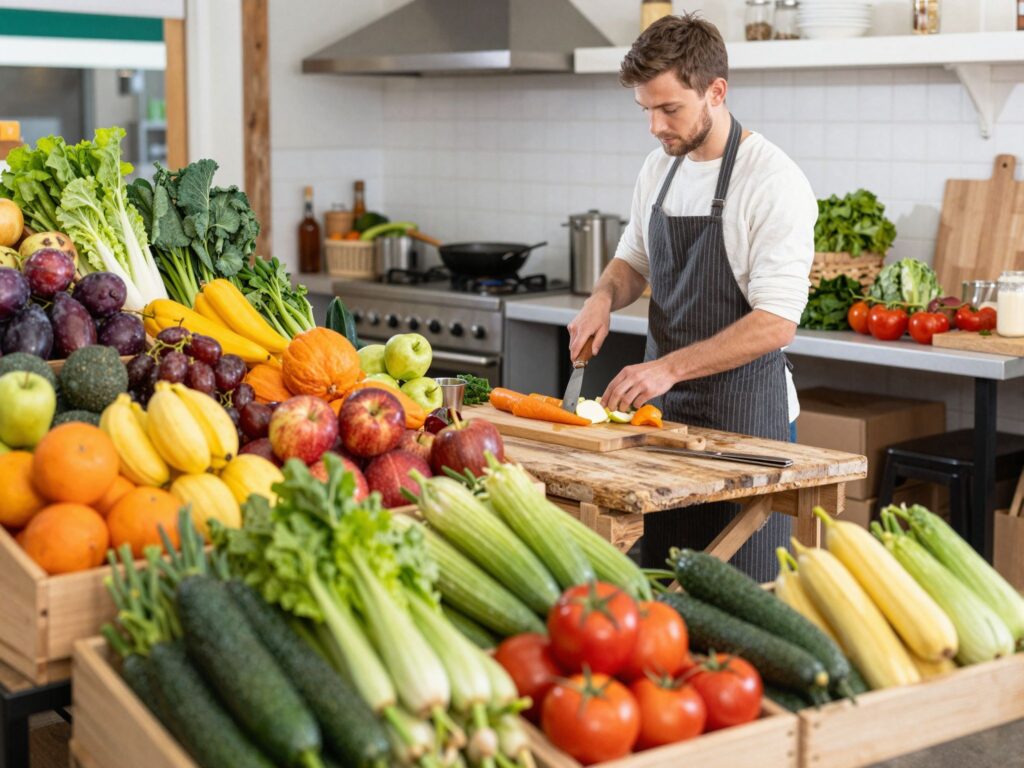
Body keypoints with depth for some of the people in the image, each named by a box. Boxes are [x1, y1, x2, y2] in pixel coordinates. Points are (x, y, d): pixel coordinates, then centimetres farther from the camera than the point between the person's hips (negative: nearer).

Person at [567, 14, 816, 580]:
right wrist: (604, 297, 0)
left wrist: (669, 367, -28)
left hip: (742, 413, -7)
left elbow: (776, 322, -22)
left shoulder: (773, 182, -16)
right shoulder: (658, 168, 7)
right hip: (663, 406, 7)